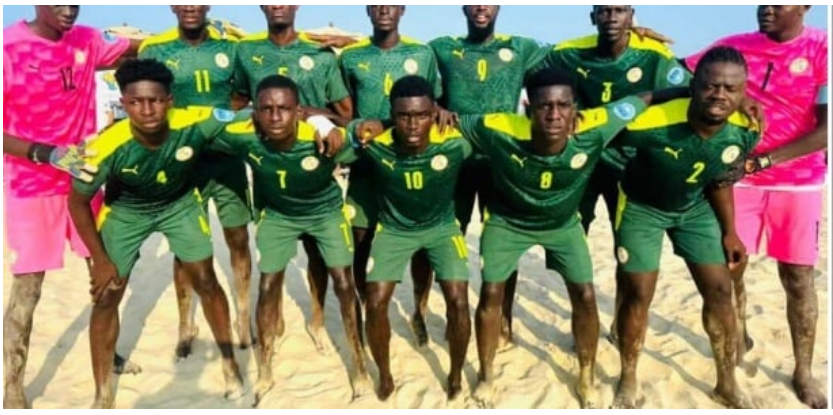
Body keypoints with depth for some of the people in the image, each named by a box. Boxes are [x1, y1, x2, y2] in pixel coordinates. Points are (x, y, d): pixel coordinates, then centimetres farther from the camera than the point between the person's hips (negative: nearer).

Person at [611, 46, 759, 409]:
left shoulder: (745, 131, -21)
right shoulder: (653, 123, -38)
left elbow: (720, 180, -2)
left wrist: (729, 231, 4)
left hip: (696, 208, 4)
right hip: (642, 207, -4)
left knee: (719, 290, 5)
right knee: (638, 294, -1)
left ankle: (727, 382, 25)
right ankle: (628, 381, 21)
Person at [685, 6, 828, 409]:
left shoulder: (822, 49, -8)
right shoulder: (734, 47, 1)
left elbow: (826, 129, -14)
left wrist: (762, 161, -20)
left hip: (798, 182, -2)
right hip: (737, 178, 2)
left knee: (798, 276, 4)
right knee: (728, 269, 9)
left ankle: (803, 372, 19)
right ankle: (738, 338, 34)